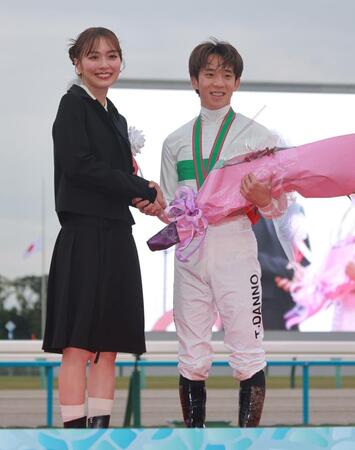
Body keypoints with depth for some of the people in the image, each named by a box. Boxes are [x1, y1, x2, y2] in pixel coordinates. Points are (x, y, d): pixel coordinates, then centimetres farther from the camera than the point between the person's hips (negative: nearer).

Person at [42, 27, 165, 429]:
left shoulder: (116, 118, 21)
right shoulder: (74, 104, -2)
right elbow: (78, 164, -14)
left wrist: (143, 196, -3)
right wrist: (143, 189, -10)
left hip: (117, 238, 8)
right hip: (84, 234, -8)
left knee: (108, 348, 6)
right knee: (77, 346, -8)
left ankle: (100, 430, 7)